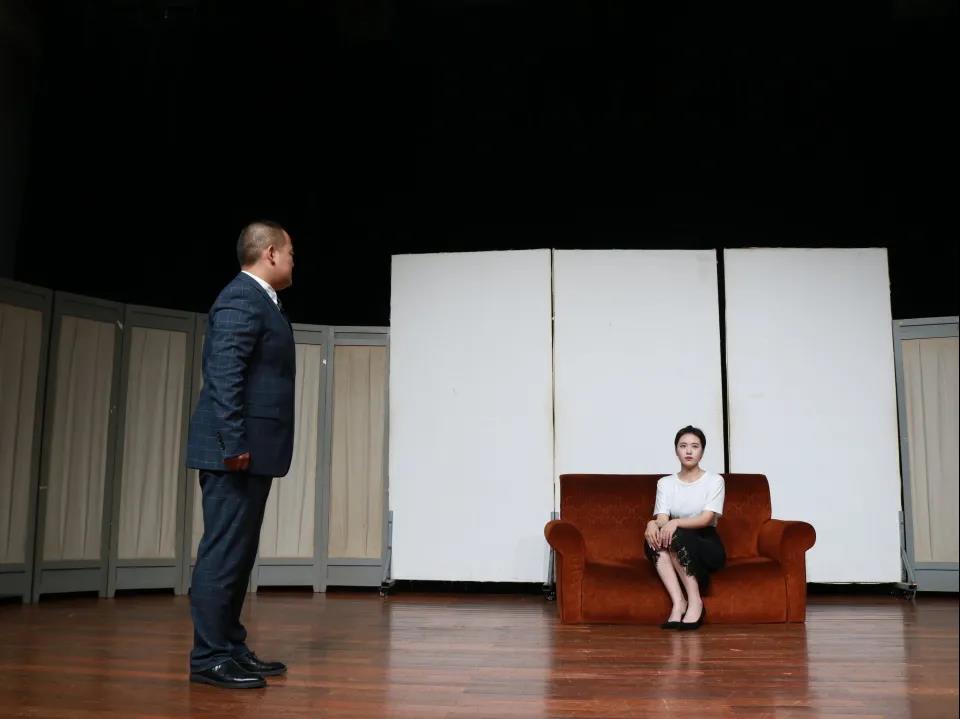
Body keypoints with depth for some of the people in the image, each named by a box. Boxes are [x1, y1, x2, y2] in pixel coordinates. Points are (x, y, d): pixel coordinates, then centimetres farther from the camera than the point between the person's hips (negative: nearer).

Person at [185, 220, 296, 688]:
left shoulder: (260, 300, 19)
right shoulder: (242, 299, -12)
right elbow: (224, 372, -21)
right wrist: (234, 442, -24)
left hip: (253, 450, 10)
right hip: (238, 450, -10)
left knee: (238, 553, 13)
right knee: (224, 553, -5)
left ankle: (230, 647, 21)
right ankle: (208, 658, 2)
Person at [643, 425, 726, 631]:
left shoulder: (714, 480, 0)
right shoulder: (665, 483, 8)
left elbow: (706, 519, -14)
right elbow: (662, 519, -6)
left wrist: (676, 523, -32)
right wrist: (653, 524, -32)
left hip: (707, 546, -2)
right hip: (678, 550, 3)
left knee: (675, 535, -33)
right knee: (653, 538, -30)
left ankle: (695, 600, -26)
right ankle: (678, 602, -36)